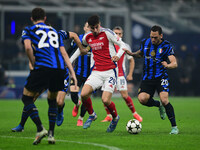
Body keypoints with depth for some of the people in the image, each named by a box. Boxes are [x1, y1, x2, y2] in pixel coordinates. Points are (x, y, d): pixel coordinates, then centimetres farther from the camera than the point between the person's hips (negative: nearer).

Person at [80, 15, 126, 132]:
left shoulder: (107, 33, -8)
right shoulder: (87, 37, 8)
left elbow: (122, 45, -4)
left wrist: (118, 55, -22)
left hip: (110, 71, -5)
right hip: (96, 72, 5)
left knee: (106, 100, -17)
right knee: (84, 94, -17)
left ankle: (115, 118, 16)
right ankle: (92, 115, 12)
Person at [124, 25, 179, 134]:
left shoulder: (166, 46, -9)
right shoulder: (145, 43, 3)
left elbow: (174, 63, -17)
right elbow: (141, 53, 25)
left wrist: (168, 66, -40)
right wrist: (132, 54, 3)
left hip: (161, 77, -4)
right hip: (147, 78, 4)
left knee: (164, 100, -22)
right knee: (142, 99, -19)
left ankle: (174, 126, -6)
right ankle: (159, 105, 15)